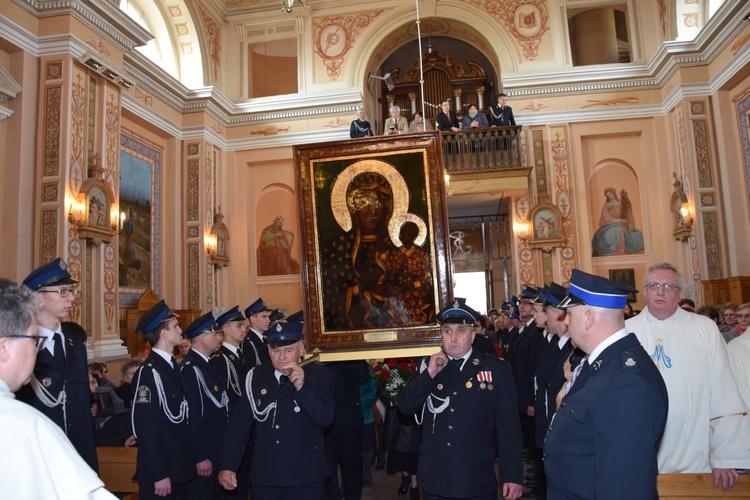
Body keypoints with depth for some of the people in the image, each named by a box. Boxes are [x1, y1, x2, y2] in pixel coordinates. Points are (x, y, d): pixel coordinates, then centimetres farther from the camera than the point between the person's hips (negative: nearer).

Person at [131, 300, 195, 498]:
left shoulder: (172, 365, 8)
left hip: (181, 467, 8)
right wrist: (158, 475, -18)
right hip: (160, 470, -8)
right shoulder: (149, 372, -18)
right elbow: (146, 429, -19)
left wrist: (189, 462, 12)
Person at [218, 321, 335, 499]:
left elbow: (326, 418, -16)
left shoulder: (319, 376, -6)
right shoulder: (256, 377, 1)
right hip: (264, 477, 2)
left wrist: (301, 387, -26)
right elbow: (239, 424, 1)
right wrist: (227, 466, -4)